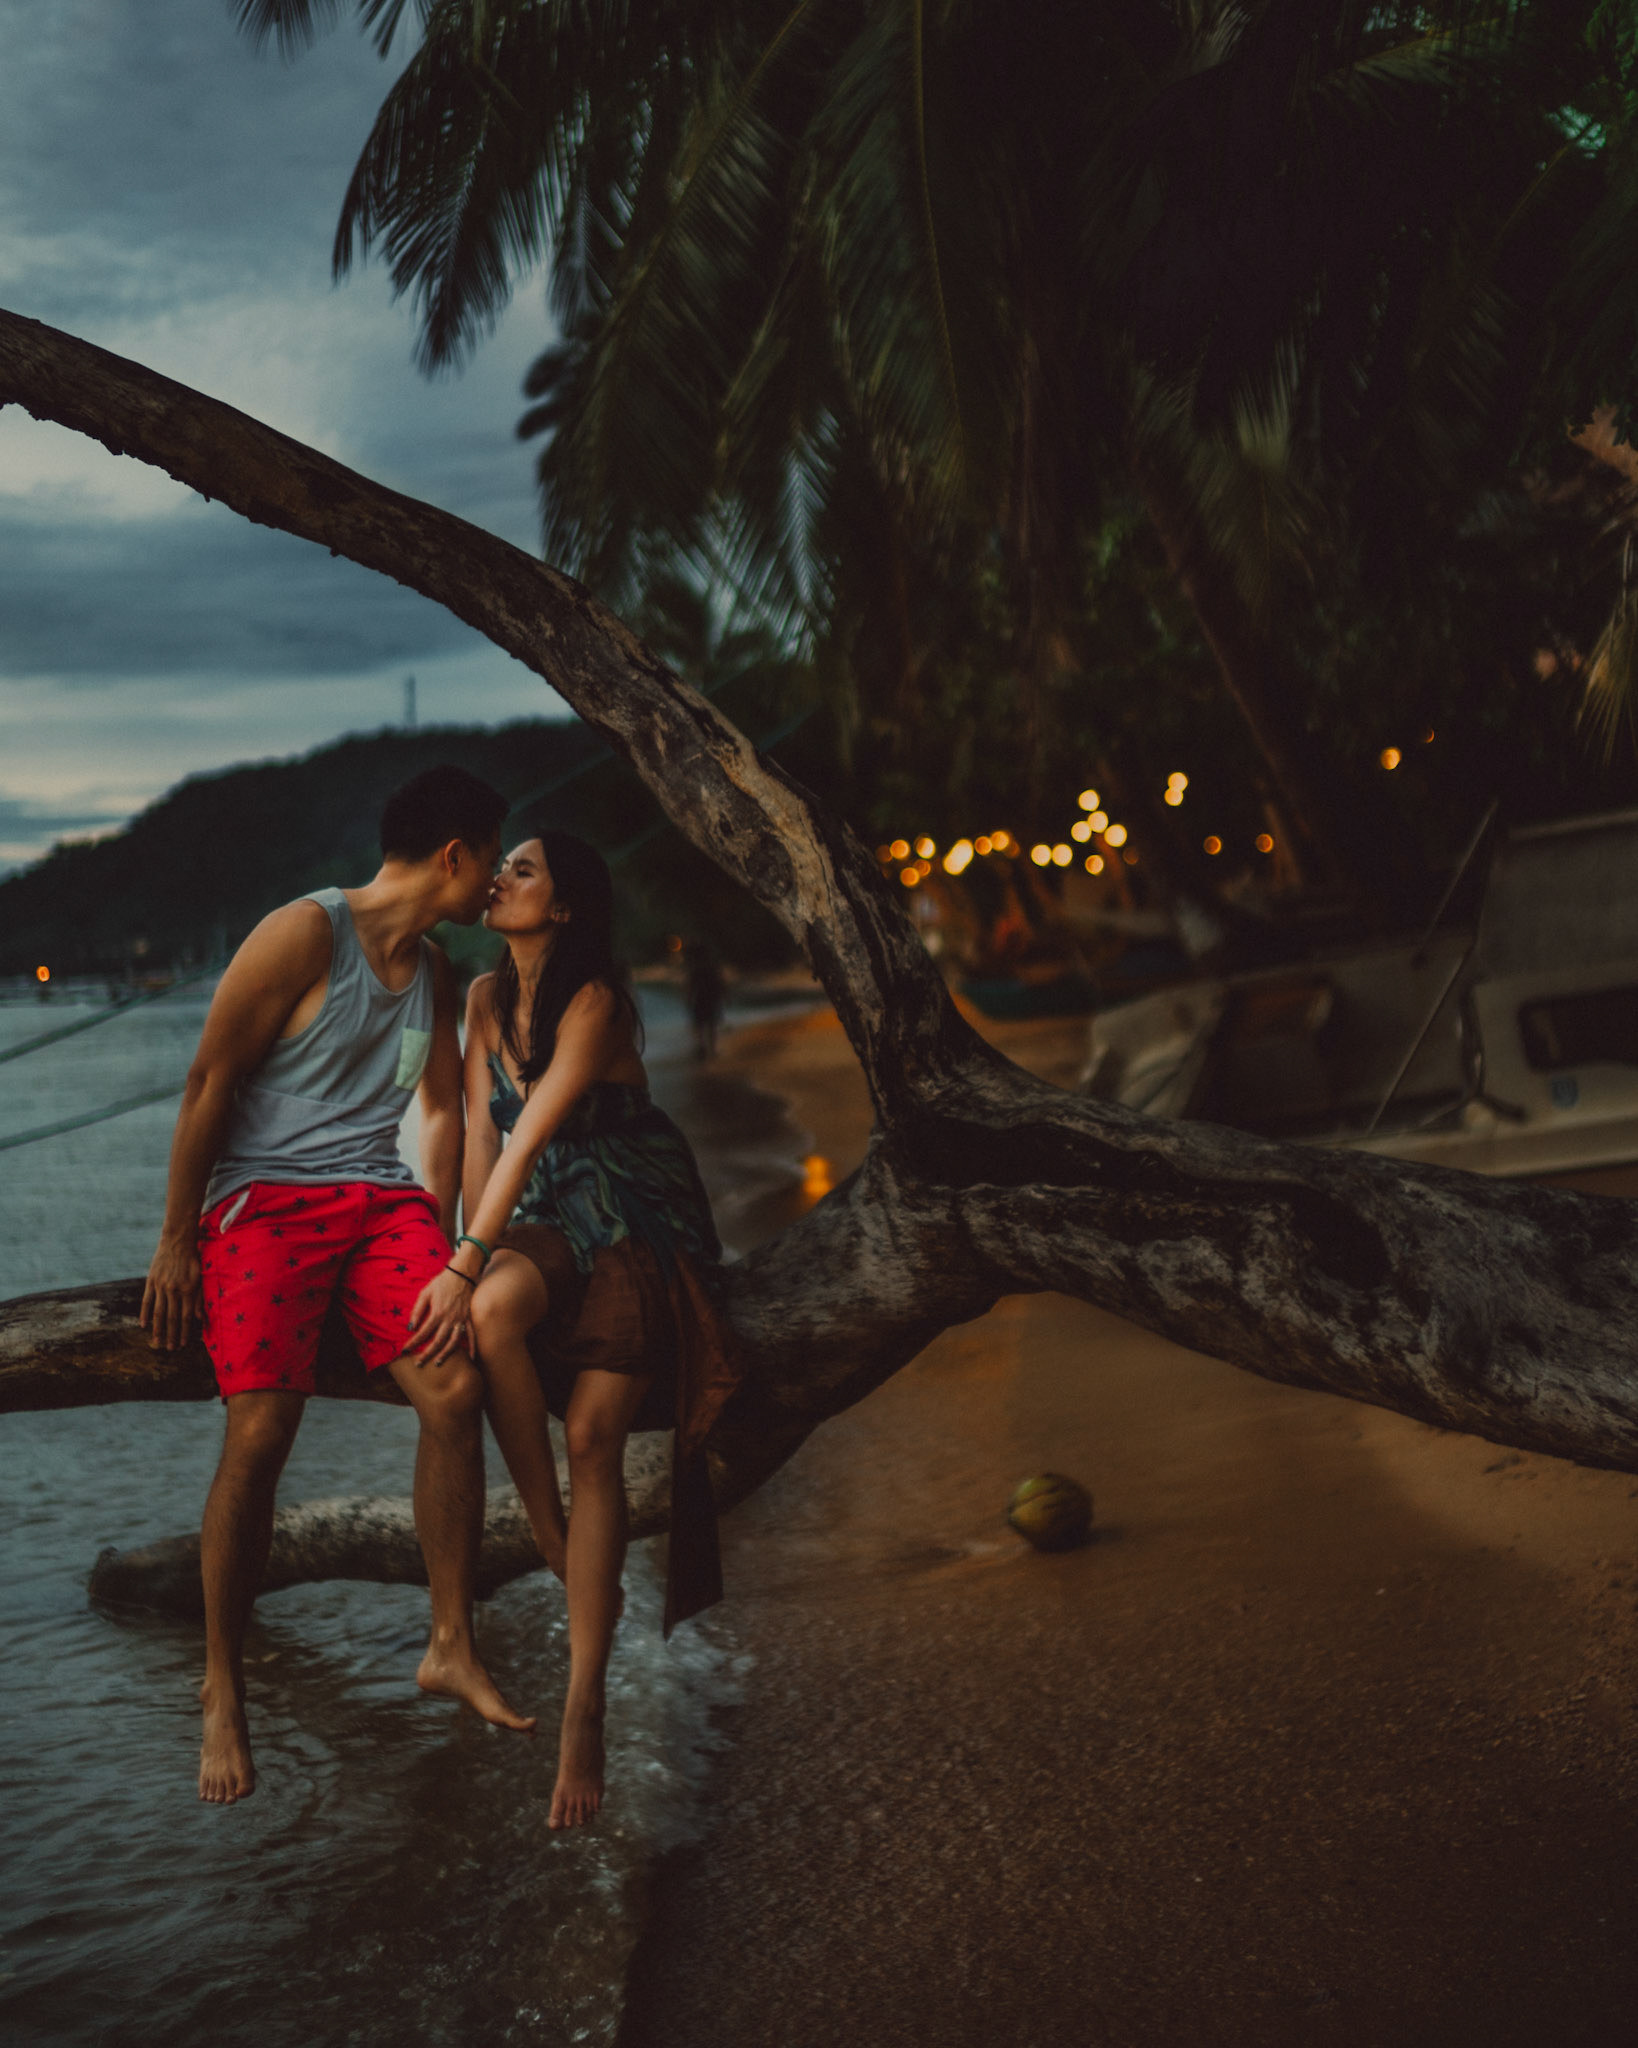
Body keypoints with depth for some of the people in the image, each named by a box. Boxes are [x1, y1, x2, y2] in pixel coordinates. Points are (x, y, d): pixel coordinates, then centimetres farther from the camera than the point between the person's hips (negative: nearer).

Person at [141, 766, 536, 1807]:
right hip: (266, 1201, -6)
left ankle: (452, 1648, -2)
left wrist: (436, 1243, 15)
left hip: (382, 1200, 6)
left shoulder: (436, 973, 15)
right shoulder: (304, 934, -8)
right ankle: (223, 1692, 0)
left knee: (457, 1389, -14)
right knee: (260, 1435, -15)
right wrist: (178, 1239, -9)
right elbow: (210, 1083, -8)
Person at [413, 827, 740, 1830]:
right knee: (494, 1309, -32)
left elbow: (533, 1134, -24)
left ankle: (584, 1709, -18)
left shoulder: (597, 1003, -17)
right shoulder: (488, 997, 4)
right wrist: (474, 1259, 0)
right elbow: (483, 1131, 6)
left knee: (596, 1435, -17)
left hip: (637, 1226, -5)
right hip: (550, 1221, 5)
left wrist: (467, 1263, -29)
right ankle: (546, 1532, -16)